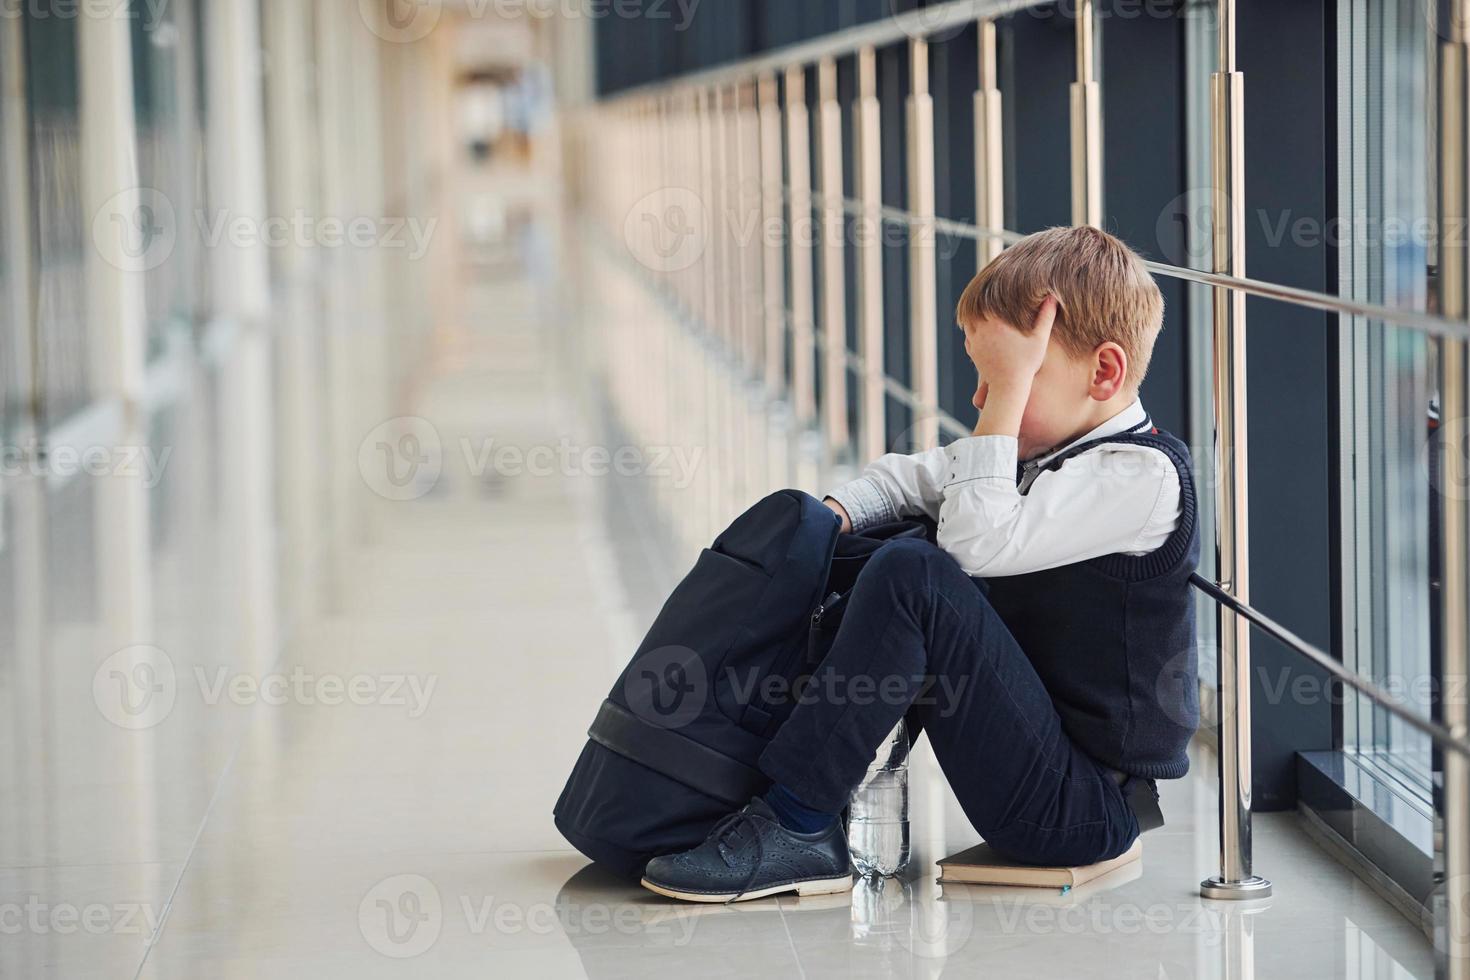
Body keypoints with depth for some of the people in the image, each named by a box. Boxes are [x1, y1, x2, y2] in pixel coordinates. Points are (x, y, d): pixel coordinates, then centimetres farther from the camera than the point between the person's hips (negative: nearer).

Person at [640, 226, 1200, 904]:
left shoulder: (1142, 473, -17)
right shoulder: (1038, 449, 11)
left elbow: (980, 542, -27)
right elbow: (917, 478, 21)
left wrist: (1011, 389, -23)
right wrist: (833, 514, 3)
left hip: (1080, 808, -10)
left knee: (913, 577, -27)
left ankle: (795, 825, -21)